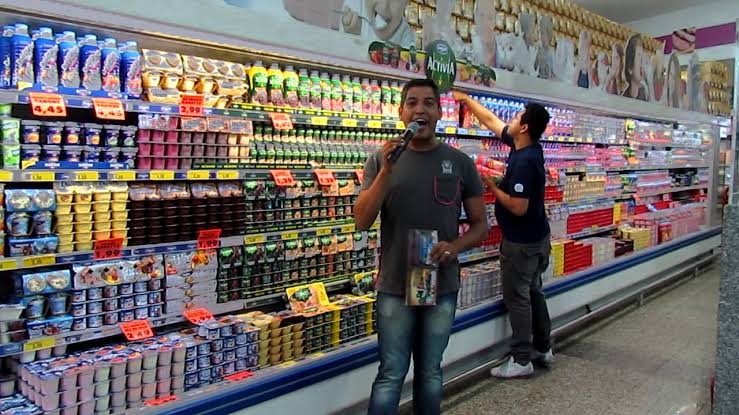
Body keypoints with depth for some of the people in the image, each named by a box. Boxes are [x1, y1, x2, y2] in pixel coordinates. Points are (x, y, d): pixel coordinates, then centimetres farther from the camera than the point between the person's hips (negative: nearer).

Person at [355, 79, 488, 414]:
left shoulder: (461, 163, 0)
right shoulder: (381, 160, -2)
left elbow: (480, 224, 5)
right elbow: (362, 222, -9)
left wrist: (455, 246, -16)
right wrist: (386, 171, -19)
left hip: (443, 287, 1)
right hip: (395, 287, -1)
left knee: (430, 372, 15)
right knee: (391, 375, 5)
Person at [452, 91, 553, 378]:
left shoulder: (524, 162, -26)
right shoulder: (526, 147, 2)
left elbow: (518, 207, -28)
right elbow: (491, 121, 13)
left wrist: (492, 187, -16)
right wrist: (466, 99, 20)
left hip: (521, 243, -9)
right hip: (536, 238, 9)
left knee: (517, 298, 1)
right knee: (533, 292, 19)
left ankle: (521, 360, 11)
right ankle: (543, 349, 31)